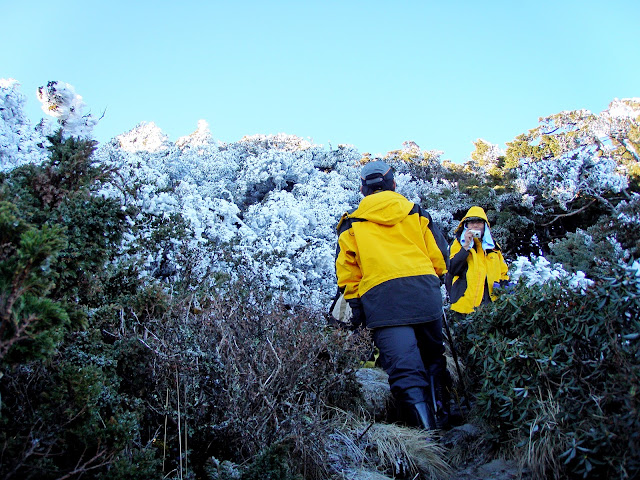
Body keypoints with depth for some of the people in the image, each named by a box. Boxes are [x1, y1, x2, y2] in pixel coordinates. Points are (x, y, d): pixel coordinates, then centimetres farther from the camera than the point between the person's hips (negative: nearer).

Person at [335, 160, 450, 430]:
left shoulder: (352, 224, 15)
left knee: (405, 370, -7)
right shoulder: (416, 213, 19)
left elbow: (347, 271, 10)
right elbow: (440, 257, 17)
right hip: (425, 292, 3)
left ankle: (429, 429, -15)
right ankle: (440, 415, 23)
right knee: (433, 359, 22)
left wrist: (355, 305, 14)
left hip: (381, 298, -2)